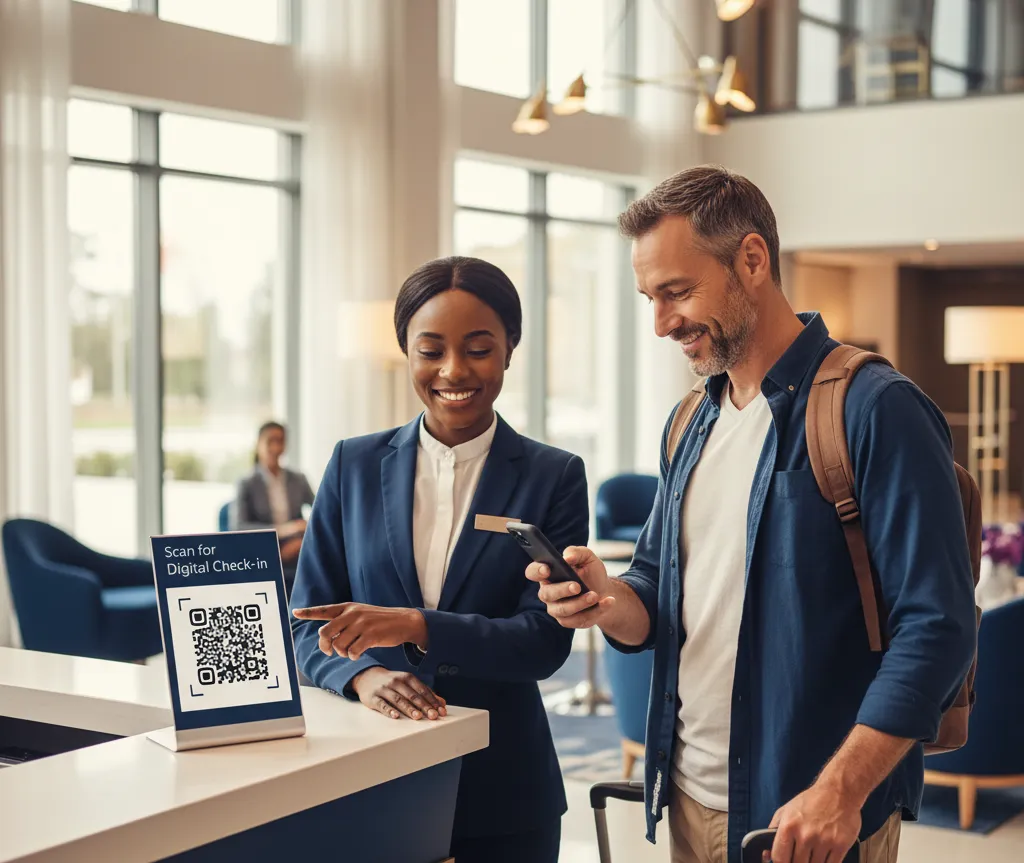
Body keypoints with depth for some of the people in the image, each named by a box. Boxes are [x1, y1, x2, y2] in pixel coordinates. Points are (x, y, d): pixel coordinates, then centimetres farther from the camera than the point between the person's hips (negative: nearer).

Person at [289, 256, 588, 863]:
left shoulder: (554, 477, -3)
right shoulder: (354, 465, 3)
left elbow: (545, 641, -10)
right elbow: (309, 624, 3)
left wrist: (414, 625, -24)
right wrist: (362, 675, -18)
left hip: (503, 792, -1)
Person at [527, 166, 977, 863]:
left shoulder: (874, 409, -14)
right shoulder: (690, 425, 9)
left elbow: (937, 627, -19)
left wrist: (840, 792, -24)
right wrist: (613, 603, -9)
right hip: (690, 797, 7)